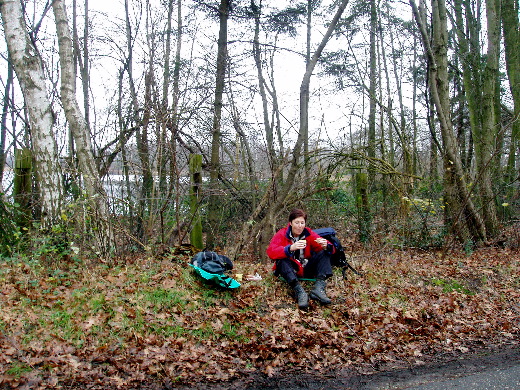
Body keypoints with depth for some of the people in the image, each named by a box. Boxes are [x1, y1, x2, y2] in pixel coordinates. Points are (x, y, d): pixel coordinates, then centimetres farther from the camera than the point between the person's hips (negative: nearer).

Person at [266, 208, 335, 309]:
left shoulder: (309, 234, 1)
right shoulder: (281, 234, -7)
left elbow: (331, 249, -4)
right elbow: (271, 252, -26)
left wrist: (326, 246, -30)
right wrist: (291, 248, -41)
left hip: (307, 270, 3)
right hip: (291, 270, -3)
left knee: (324, 253, -14)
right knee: (281, 261, -31)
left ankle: (319, 288, -34)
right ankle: (299, 291, -46)